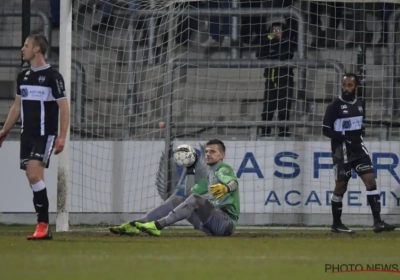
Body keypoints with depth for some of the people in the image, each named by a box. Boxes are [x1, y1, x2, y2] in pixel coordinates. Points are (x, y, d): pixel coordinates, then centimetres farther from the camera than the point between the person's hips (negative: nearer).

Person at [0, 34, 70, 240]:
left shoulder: (52, 76, -8)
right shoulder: (23, 77, 12)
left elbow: (64, 107, -9)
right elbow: (17, 106, 21)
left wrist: (62, 136, -16)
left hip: (45, 135, -7)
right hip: (27, 135, 7)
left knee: (34, 175, -19)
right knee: (33, 180, 3)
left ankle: (43, 225, -16)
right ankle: (43, 227, 7)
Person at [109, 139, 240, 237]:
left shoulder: (223, 169, -3)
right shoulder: (210, 175, 24)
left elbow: (234, 183, -26)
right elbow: (191, 191, 31)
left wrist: (226, 187, -49)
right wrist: (190, 171, 21)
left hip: (227, 221, -8)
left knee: (195, 199, -29)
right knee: (176, 199, 1)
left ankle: (157, 225, -41)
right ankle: (134, 225, -12)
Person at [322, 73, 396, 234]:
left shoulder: (359, 105, 9)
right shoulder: (335, 106, -9)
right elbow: (326, 130, -11)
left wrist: (360, 132, 2)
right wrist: (345, 138, -21)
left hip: (358, 148, 5)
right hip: (341, 151, -5)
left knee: (370, 180, -6)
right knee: (341, 186, 1)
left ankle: (377, 222, -10)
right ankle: (336, 224, 15)